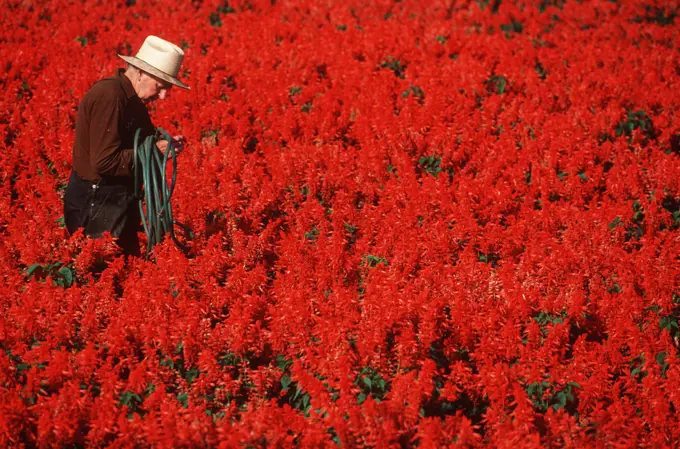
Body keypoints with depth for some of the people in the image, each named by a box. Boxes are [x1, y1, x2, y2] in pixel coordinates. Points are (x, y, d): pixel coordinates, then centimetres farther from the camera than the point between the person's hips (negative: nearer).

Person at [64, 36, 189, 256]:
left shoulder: (130, 97, 10)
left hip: (119, 202, 10)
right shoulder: (109, 96, -21)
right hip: (97, 205, -10)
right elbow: (104, 161, -25)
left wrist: (164, 144, 1)